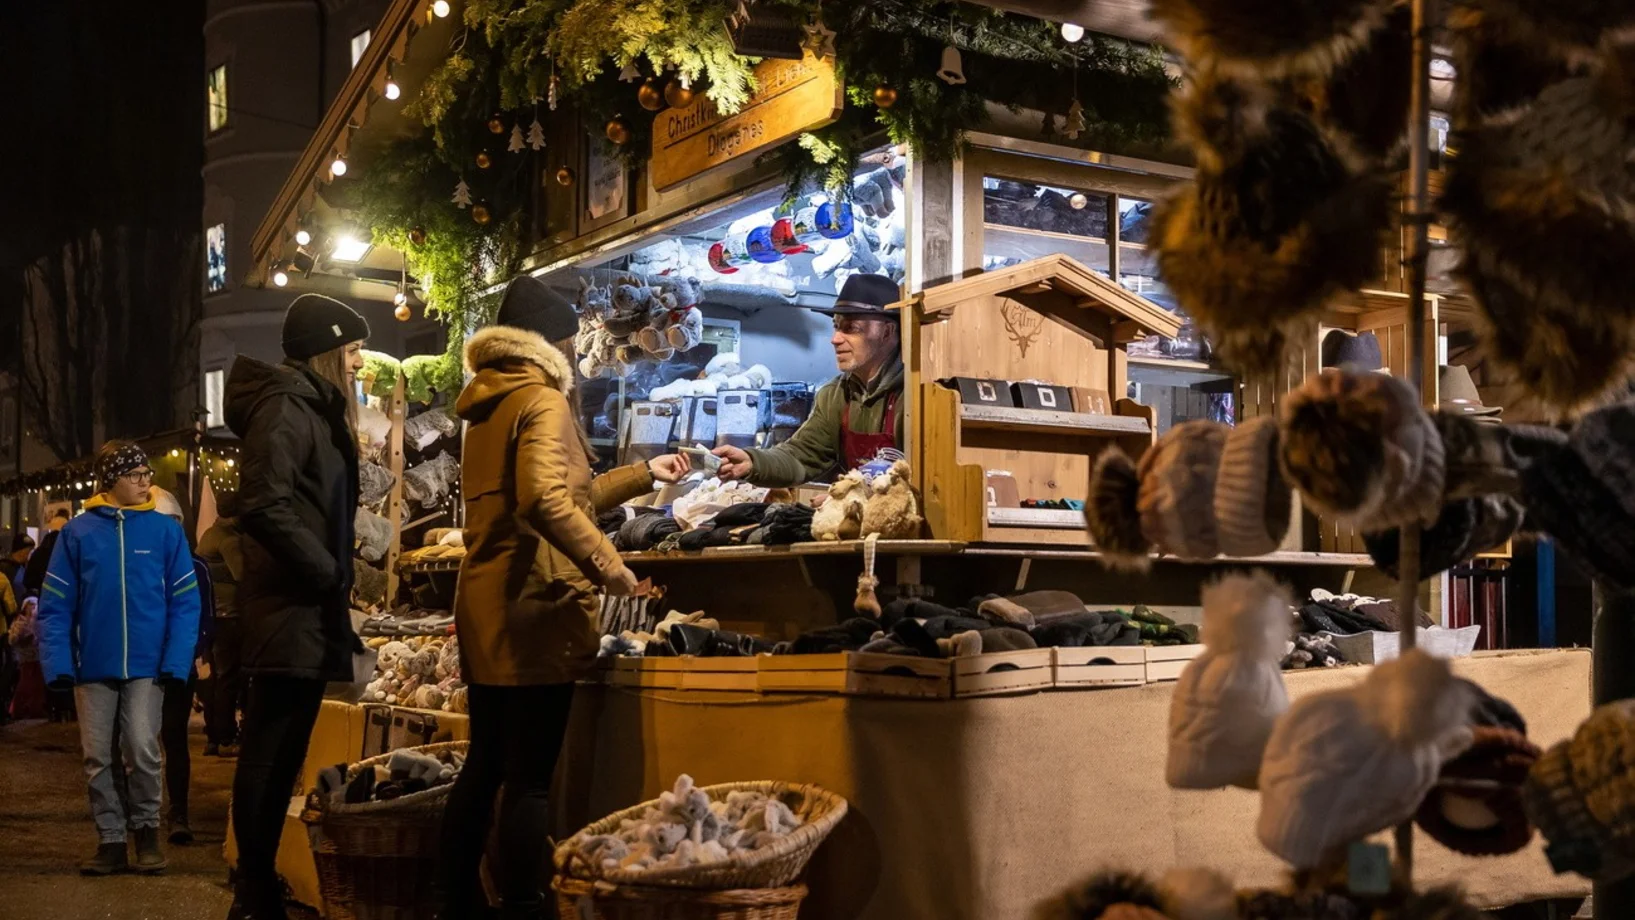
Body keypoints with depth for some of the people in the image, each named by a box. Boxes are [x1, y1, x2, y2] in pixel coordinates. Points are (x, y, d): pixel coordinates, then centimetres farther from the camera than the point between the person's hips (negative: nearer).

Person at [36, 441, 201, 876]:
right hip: (93, 666, 2)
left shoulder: (165, 530, -1)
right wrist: (58, 662, -10)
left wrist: (176, 661, -12)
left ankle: (147, 831, 17)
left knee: (143, 751, -4)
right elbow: (55, 605, 0)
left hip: (146, 665, -1)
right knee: (97, 758, 7)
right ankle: (111, 840, 20)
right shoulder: (78, 532, 0)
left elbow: (185, 602, -3)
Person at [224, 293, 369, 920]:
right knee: (269, 754, -4)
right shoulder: (285, 407, -12)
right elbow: (264, 506, -23)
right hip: (290, 609, -10)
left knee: (280, 754, 14)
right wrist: (328, 574, -16)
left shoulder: (316, 411, 18)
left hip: (308, 611, 10)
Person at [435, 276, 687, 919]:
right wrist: (607, 564, -22)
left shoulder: (488, 407, 18)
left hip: (486, 600, 9)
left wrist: (645, 474, 31)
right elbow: (546, 500, -27)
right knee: (530, 779, -6)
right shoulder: (543, 401, -9)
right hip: (536, 604, -9)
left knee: (485, 764, 15)